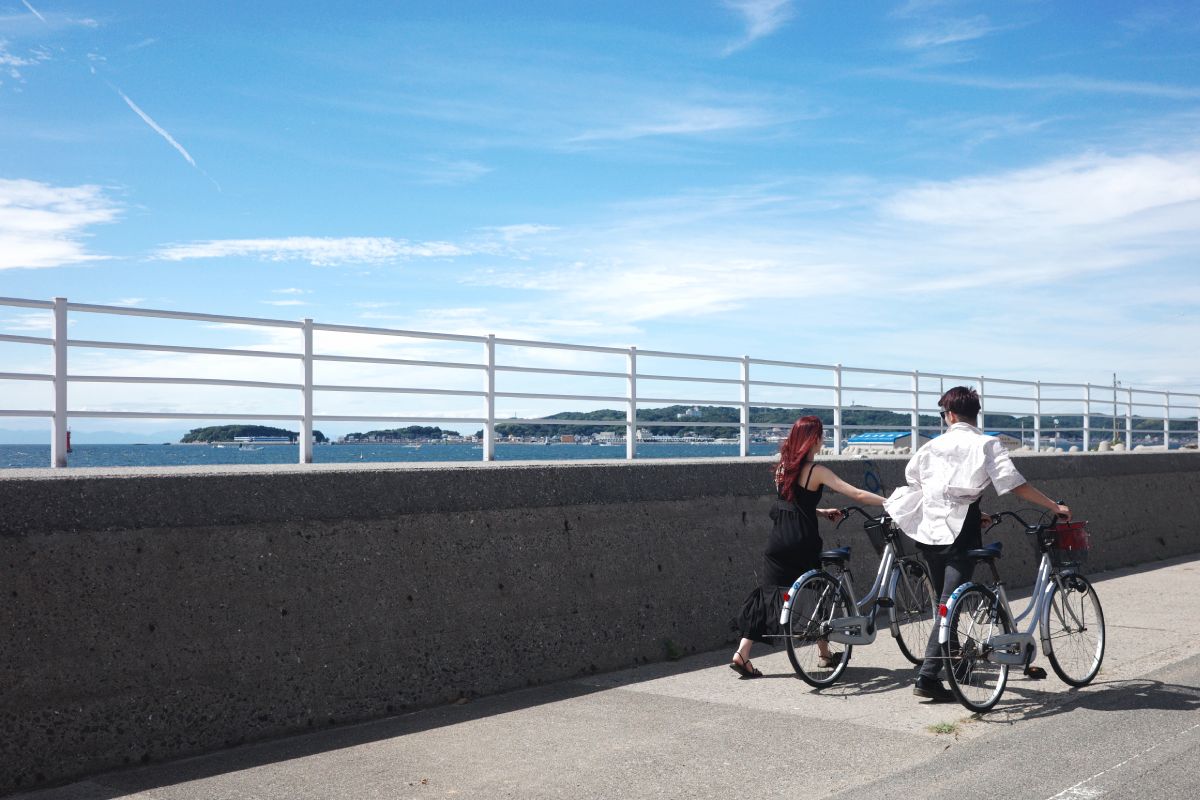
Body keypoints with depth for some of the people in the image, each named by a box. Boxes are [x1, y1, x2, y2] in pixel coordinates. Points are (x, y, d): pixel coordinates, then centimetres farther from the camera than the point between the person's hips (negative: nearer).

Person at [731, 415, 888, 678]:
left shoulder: (783, 468, 9)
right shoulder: (816, 471, -10)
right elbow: (858, 495, -13)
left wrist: (821, 511, 20)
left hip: (777, 542, 5)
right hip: (802, 543, -5)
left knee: (769, 595, 7)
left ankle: (741, 655, 0)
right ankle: (824, 654, 26)